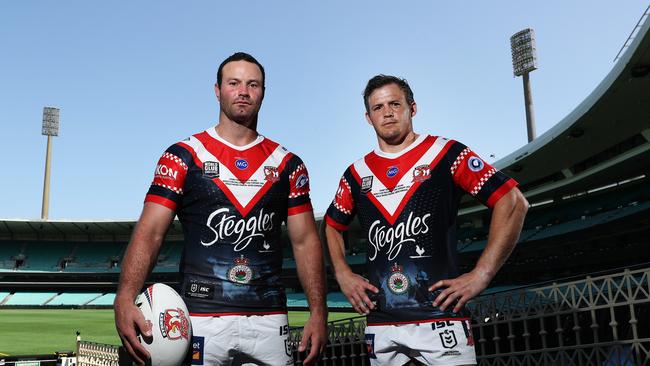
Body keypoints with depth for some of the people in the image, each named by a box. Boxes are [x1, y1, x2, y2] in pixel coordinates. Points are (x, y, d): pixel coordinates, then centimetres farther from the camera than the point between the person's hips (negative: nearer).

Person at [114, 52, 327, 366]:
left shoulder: (287, 164, 9)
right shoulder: (184, 156, 1)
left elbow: (305, 241, 7)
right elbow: (149, 232, -6)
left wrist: (318, 311, -3)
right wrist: (125, 299, -22)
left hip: (268, 319, 2)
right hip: (202, 317, -2)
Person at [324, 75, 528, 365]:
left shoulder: (446, 153, 1)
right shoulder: (357, 173, 12)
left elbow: (512, 202, -2)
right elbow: (332, 227, 26)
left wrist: (480, 275, -8)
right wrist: (343, 276, 9)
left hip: (441, 319, -3)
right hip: (380, 327, 4)